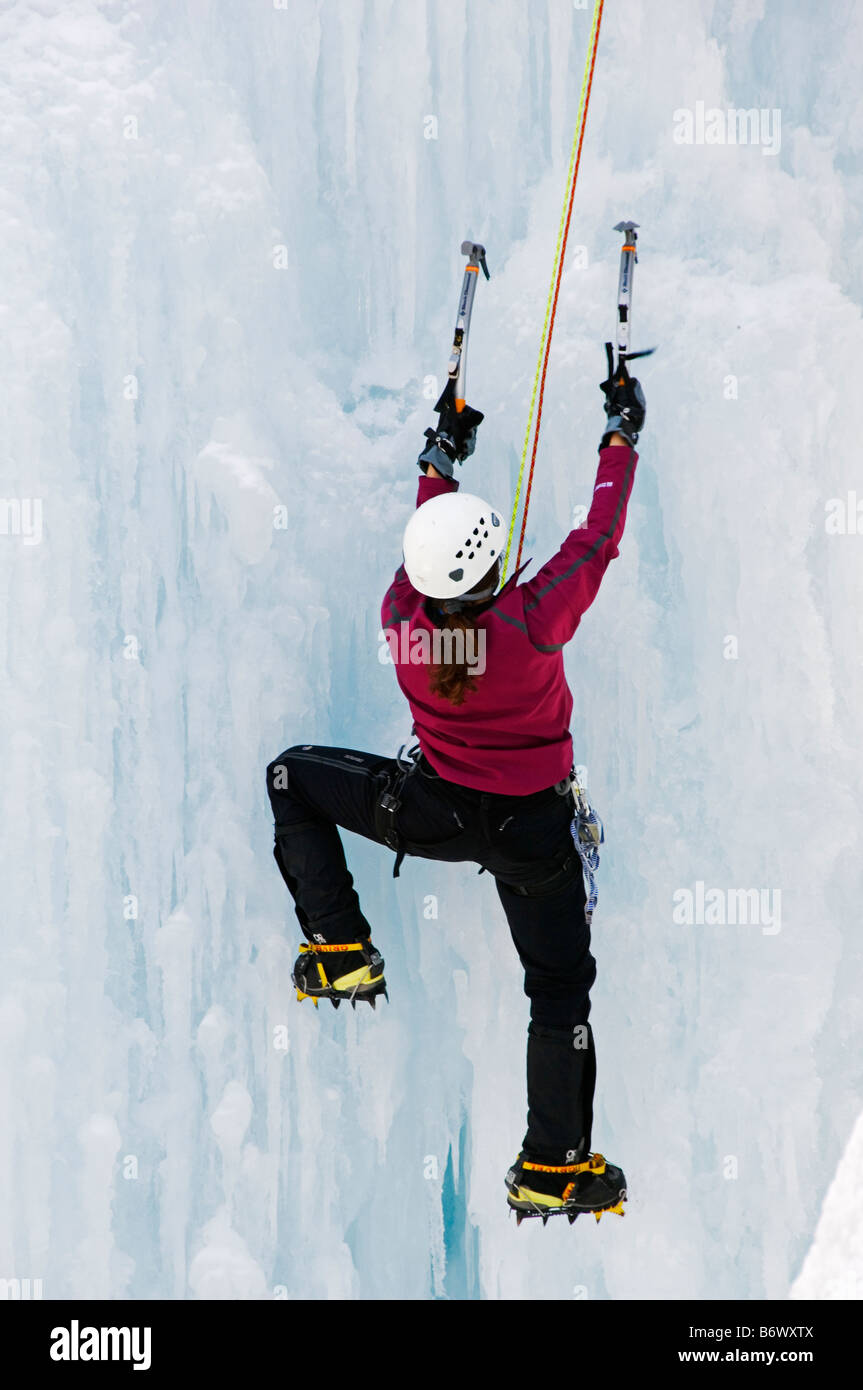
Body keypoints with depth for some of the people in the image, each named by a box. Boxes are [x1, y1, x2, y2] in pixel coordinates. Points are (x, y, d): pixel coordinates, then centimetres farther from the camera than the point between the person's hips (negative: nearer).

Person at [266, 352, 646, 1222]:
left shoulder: (401, 622, -18)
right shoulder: (533, 621, -27)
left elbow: (427, 555, 4)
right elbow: (599, 535, -12)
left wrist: (442, 456, 19)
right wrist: (622, 435, 2)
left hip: (434, 812, 1)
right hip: (536, 828, -1)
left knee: (292, 776, 21)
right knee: (560, 987, 15)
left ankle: (340, 951, 14)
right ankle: (553, 1168, 22)